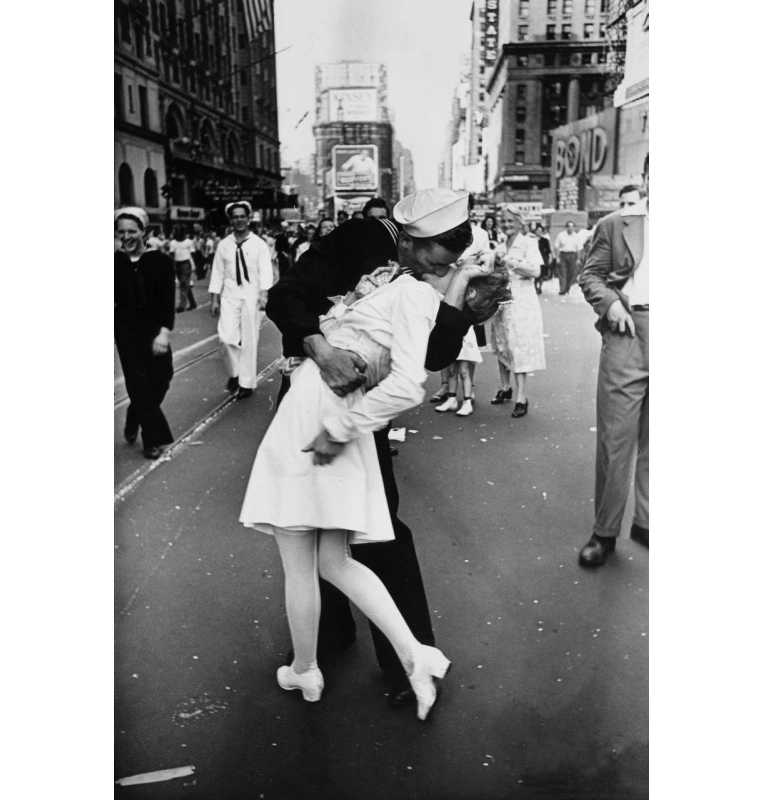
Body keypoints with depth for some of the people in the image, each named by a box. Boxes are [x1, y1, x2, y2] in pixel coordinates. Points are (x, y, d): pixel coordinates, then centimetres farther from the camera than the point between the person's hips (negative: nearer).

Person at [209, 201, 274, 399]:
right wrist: (214, 299, 3)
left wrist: (264, 293, -27)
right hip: (229, 296, 2)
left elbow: (266, 271, -12)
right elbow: (218, 273, 7)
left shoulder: (259, 244, -2)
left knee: (249, 340, 3)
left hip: (251, 296, -2)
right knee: (227, 336, -10)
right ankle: (234, 372, 16)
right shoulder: (223, 245, 5)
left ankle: (247, 383, 14)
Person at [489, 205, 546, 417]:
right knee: (501, 346, 11)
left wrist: (511, 262, -20)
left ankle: (521, 398, -7)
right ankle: (505, 388, 25)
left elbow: (535, 271, -16)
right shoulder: (501, 247, 14)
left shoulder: (528, 243, -4)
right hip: (501, 301, 6)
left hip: (521, 302, -6)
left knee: (519, 347, -9)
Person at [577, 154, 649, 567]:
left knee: (650, 439, 11)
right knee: (615, 437, 0)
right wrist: (611, 302, -12)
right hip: (629, 332, -2)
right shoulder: (616, 223, 5)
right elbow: (590, 274, 6)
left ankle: (645, 521, 25)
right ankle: (605, 531, 12)